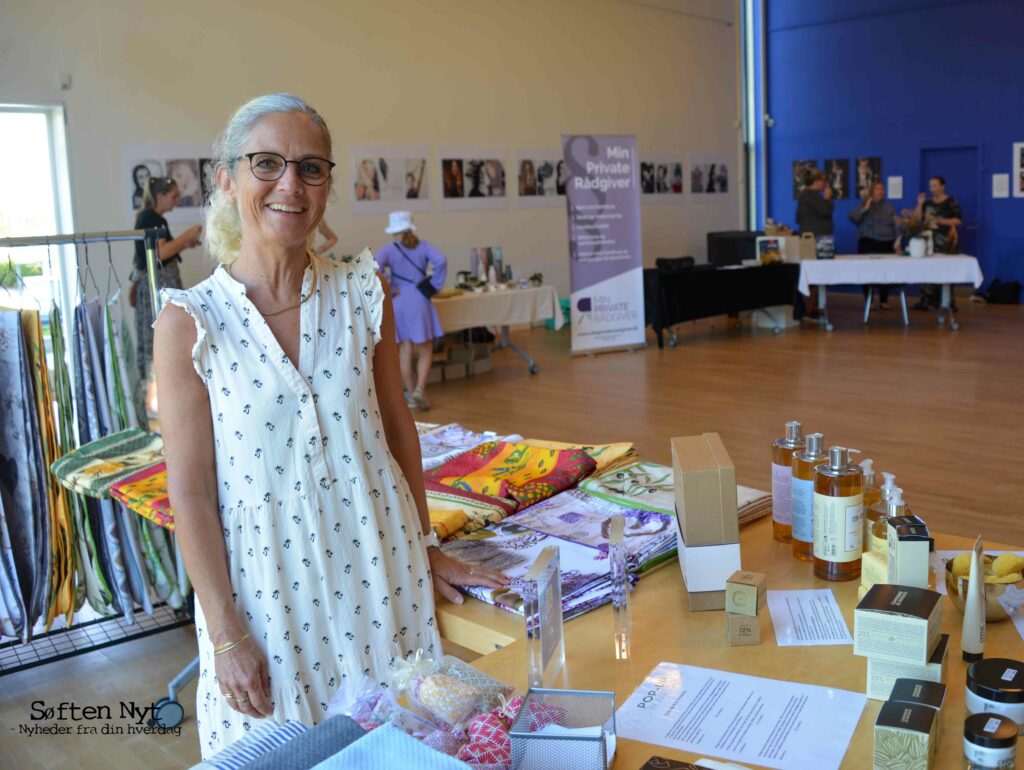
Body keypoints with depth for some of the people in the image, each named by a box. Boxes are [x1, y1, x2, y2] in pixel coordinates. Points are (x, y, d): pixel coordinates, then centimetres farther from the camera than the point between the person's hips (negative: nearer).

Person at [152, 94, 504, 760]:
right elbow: (191, 493, -8)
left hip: (377, 562, 3)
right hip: (266, 579, -2)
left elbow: (398, 427, 6)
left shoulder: (362, 292, -2)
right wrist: (227, 635, -8)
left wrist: (424, 547, 9)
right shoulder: (190, 322, -10)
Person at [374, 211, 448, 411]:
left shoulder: (389, 249, -1)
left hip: (398, 304, 1)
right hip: (419, 302, 0)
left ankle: (411, 395, 14)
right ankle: (420, 389, -12)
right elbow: (441, 261, -14)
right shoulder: (423, 246, 2)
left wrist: (388, 291, -9)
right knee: (425, 351, 7)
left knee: (405, 352, 9)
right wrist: (434, 286, -5)